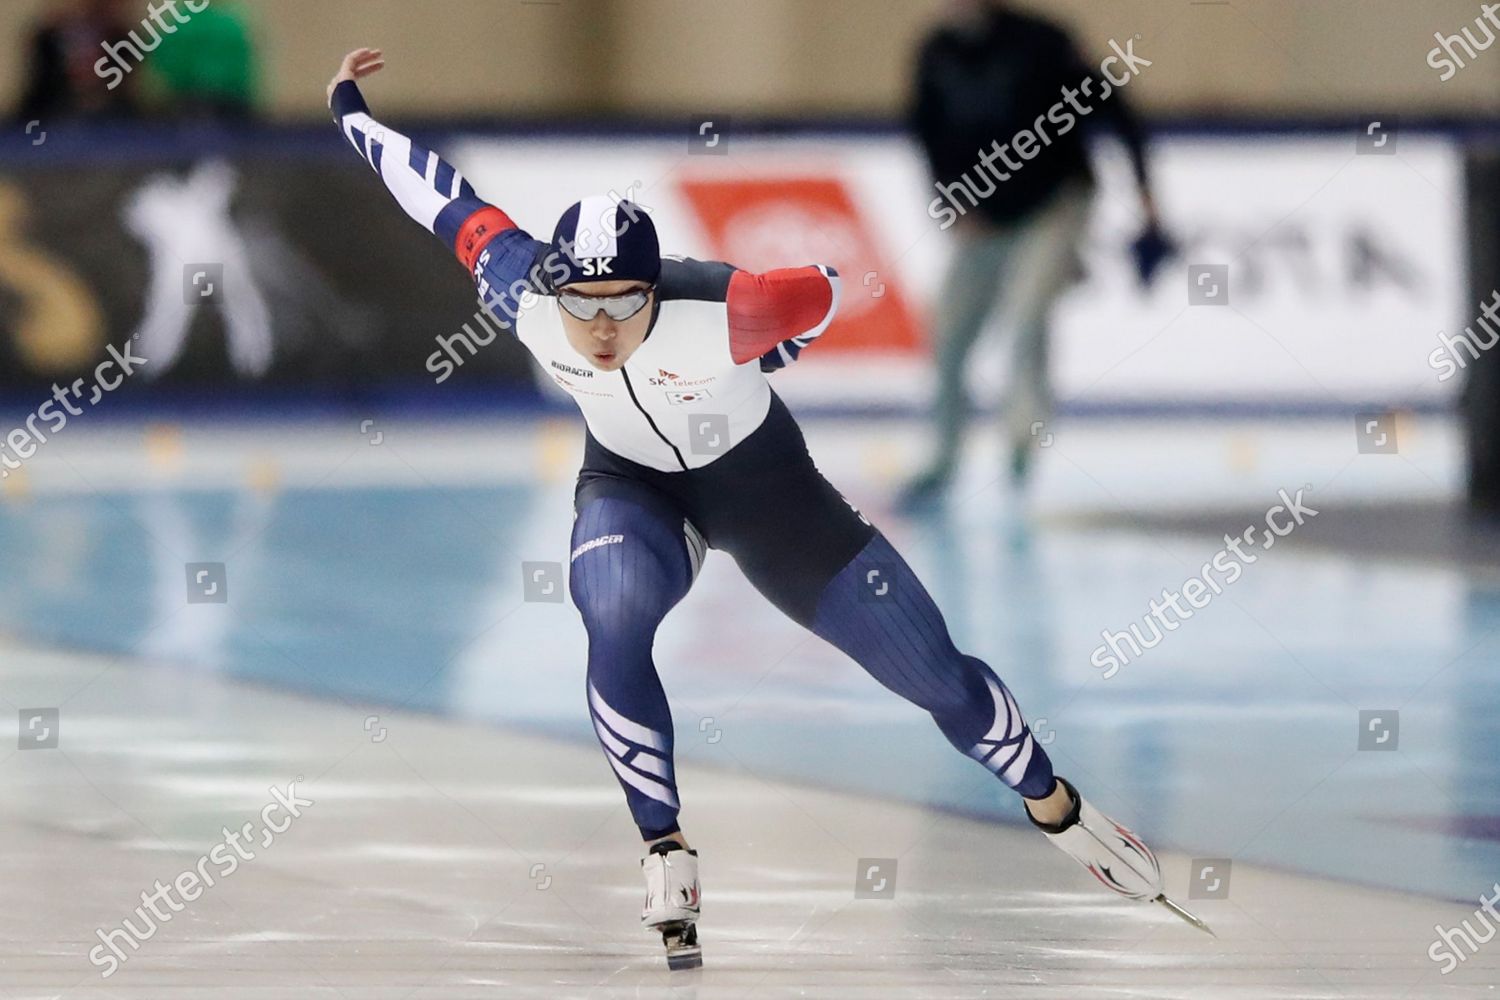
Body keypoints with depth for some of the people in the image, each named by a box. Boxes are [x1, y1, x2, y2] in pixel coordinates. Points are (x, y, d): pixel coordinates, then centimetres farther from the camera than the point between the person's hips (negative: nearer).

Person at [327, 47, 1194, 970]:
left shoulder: (723, 313, -39)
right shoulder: (522, 296, -30)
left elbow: (824, 297, -18)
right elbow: (447, 199, -13)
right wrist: (350, 111, 0)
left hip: (761, 478, -1)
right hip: (633, 485, 2)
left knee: (931, 673, 4)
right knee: (616, 623, -33)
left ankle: (1058, 810, 31)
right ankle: (667, 856, -16)